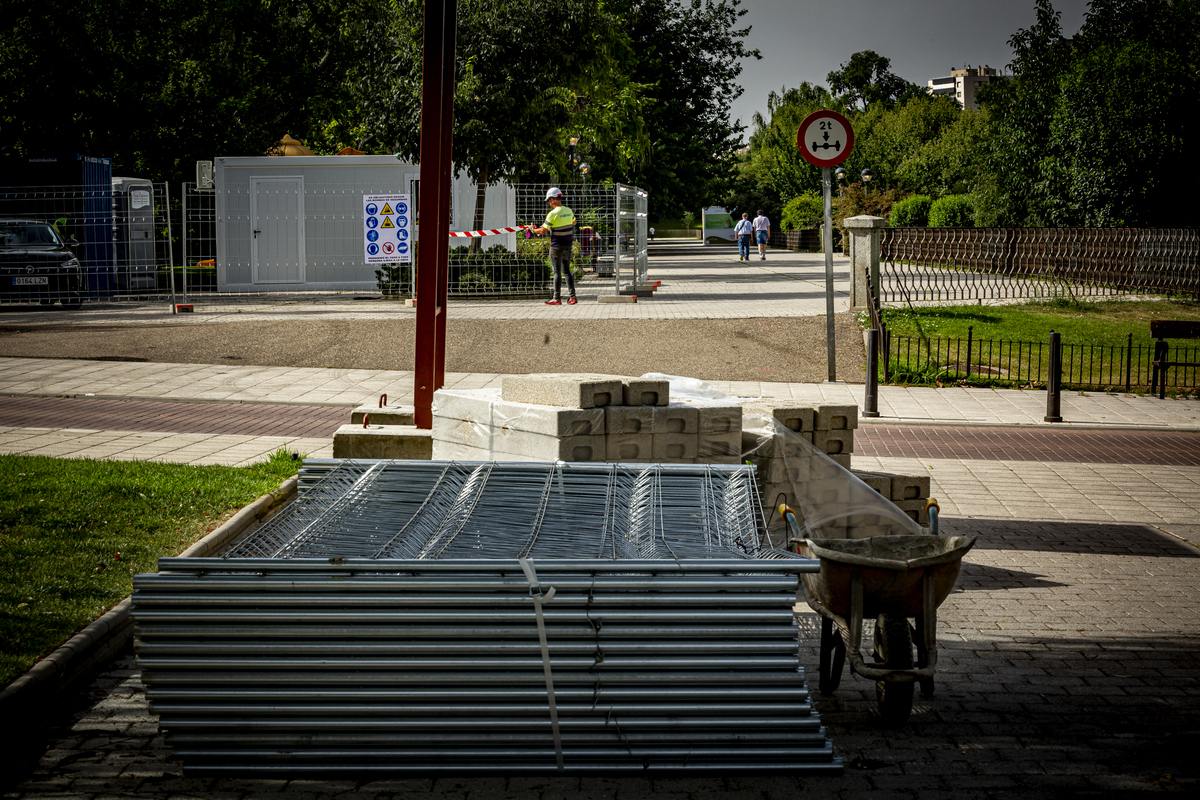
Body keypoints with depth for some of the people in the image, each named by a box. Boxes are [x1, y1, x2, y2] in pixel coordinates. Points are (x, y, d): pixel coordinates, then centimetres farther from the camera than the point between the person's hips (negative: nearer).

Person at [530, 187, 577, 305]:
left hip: (557, 246, -6)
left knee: (557, 272, -1)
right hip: (568, 245, 6)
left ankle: (557, 298, 2)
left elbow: (543, 230, -15)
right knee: (567, 270, 12)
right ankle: (572, 296, 7)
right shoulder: (569, 211, 4)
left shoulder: (553, 214, -17)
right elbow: (574, 222, 25)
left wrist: (534, 230, 4)